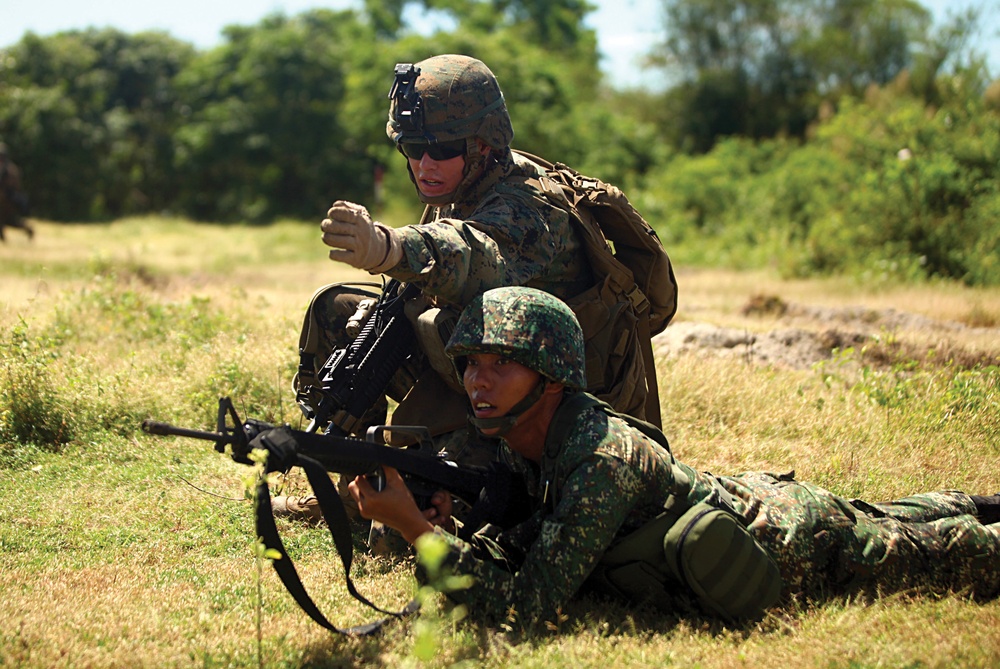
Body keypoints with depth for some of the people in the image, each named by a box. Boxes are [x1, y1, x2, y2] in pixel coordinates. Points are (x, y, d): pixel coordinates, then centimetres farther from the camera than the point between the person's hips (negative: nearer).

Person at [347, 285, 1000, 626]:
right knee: (890, 518, 35)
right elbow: (524, 546, -4)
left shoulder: (603, 460, -37)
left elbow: (532, 603, -39)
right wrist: (451, 532, -24)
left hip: (805, 546, -7)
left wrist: (415, 528, -43)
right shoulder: (542, 435, -11)